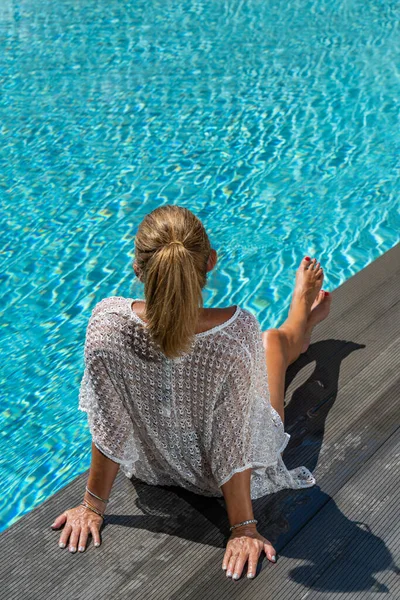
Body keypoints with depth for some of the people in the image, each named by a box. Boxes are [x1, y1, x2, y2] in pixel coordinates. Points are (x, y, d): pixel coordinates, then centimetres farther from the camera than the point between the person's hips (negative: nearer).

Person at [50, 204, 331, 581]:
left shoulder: (108, 324, -35)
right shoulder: (237, 331, -39)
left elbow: (108, 430, -23)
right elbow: (234, 444, -30)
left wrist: (93, 505, -7)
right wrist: (243, 529, -15)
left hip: (152, 466, 2)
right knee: (273, 340, 25)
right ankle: (304, 309, 65)